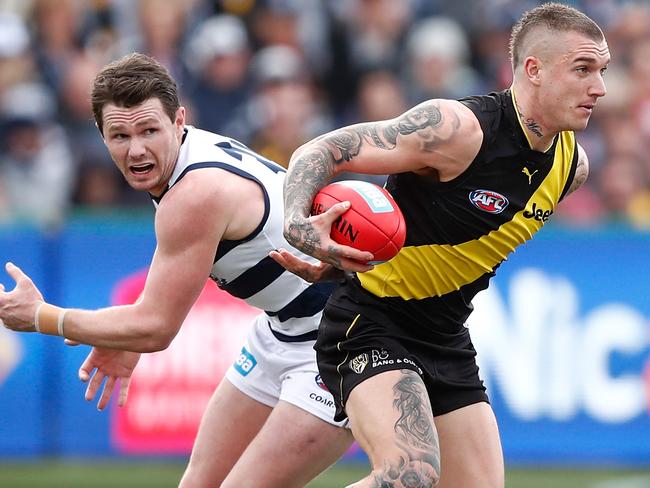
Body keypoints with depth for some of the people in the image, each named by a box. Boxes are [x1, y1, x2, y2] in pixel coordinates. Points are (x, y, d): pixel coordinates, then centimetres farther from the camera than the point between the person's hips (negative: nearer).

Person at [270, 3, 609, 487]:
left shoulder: (570, 165, 3)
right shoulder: (458, 127, -21)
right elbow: (320, 151, -18)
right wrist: (299, 223, -39)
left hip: (446, 340, 8)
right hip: (370, 325, -8)